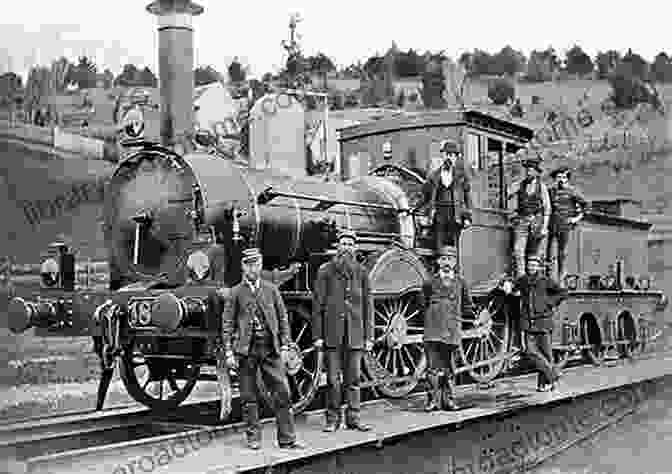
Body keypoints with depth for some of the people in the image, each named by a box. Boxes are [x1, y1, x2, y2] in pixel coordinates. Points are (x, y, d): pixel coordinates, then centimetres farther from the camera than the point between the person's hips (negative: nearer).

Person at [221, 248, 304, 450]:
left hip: (271, 348, 1)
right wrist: (228, 352, -4)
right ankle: (253, 437, 18)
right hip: (246, 349, -1)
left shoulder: (271, 289, 10)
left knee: (282, 393, -3)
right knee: (249, 397, 5)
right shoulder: (236, 293, 5)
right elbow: (227, 323, 3)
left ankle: (287, 438, 3)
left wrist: (284, 346, 4)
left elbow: (283, 318, 11)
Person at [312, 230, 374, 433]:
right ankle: (333, 418, 13)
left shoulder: (361, 272, 9)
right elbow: (317, 305, 2)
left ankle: (353, 417, 15)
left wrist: (369, 336, 5)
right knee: (333, 379, 2)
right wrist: (317, 334, -3)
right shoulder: (325, 271, 3)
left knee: (354, 378, 6)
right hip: (332, 332, -2)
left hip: (355, 333, 2)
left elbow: (368, 305, 10)